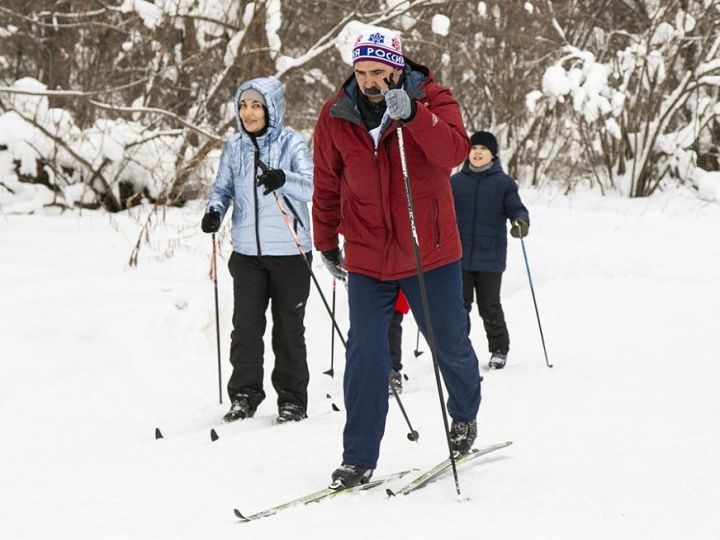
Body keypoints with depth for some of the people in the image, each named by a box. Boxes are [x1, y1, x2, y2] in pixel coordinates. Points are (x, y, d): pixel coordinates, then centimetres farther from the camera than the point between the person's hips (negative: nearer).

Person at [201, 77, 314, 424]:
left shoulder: (292, 144, -6)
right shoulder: (234, 147, 6)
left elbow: (311, 186, -18)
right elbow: (223, 187, 12)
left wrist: (283, 180, -38)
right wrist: (215, 211, -10)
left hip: (289, 252, -3)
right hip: (247, 252, 3)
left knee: (288, 328, 5)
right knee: (245, 326, 0)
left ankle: (292, 399, 15)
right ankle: (244, 395, 12)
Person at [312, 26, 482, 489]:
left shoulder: (432, 100, -11)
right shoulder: (336, 116, -5)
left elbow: (454, 153, -29)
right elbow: (327, 185, 8)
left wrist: (411, 114, -41)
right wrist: (327, 245, 16)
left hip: (431, 254, -1)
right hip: (367, 258, 1)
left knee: (450, 345, 15)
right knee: (365, 356, -7)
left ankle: (465, 416, 43)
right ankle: (359, 459, 0)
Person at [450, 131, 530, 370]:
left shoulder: (503, 183, 0)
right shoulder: (456, 181, 7)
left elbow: (516, 208, -4)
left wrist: (521, 221, -25)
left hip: (490, 258, -2)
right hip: (459, 257, 2)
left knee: (490, 307, 4)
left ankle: (499, 350, 18)